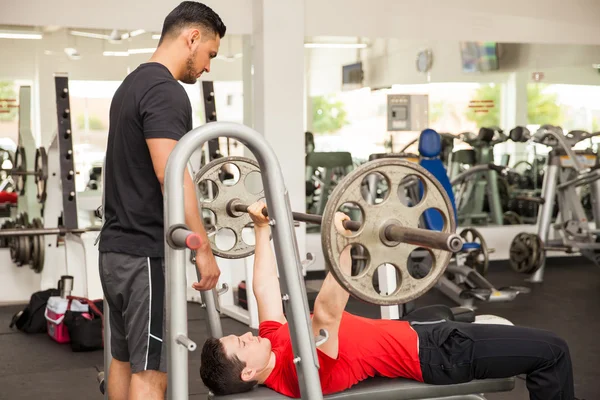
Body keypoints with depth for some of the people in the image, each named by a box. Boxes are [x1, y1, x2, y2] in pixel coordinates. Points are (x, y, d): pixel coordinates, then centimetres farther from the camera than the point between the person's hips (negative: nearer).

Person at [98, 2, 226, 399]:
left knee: (126, 359, 18)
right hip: (147, 254, -11)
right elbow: (171, 176, -25)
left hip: (117, 247, 11)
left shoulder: (133, 84, 19)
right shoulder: (165, 91, -15)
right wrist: (203, 250, -21)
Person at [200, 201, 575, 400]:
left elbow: (266, 288, 6)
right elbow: (325, 315, -46)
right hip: (434, 354, -9)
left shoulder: (273, 342, -5)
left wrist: (261, 228, 9)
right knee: (552, 351, -4)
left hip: (416, 332, 10)